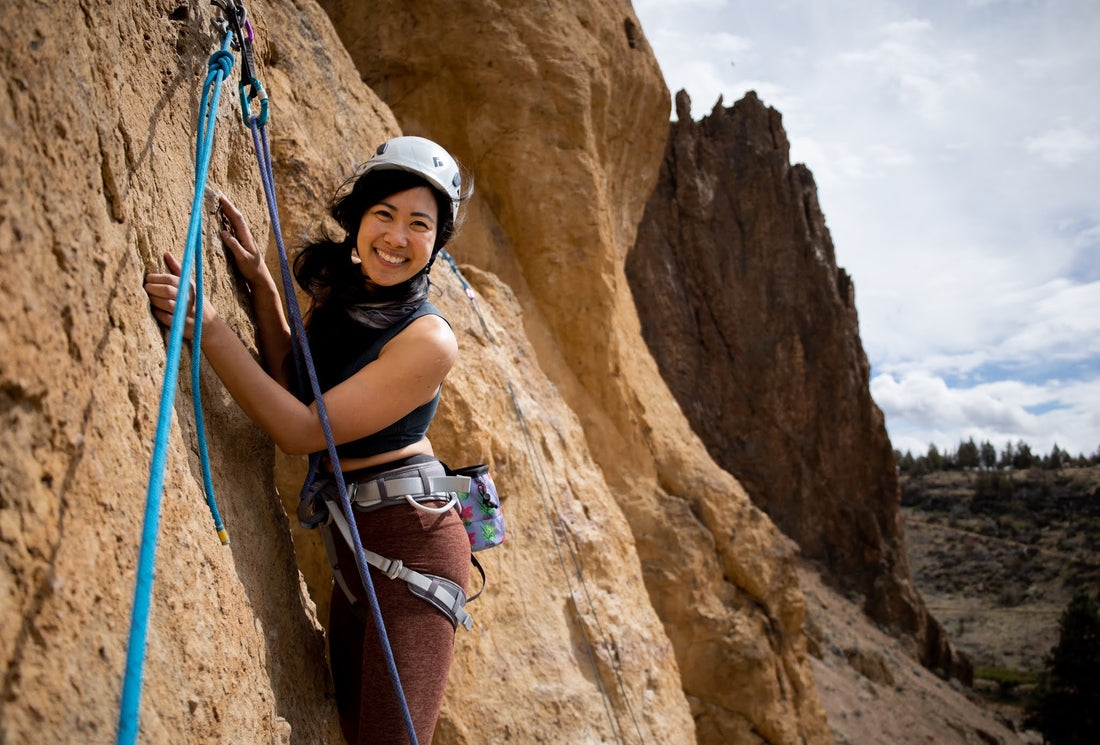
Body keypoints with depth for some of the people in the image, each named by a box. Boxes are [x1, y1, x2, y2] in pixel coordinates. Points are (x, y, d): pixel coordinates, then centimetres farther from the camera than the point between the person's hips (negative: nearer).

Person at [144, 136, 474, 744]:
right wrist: (261, 286, 4)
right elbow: (295, 389, 11)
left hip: (410, 542, -8)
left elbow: (303, 431, -20)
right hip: (352, 544, 8)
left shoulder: (427, 340, -19)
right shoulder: (334, 294, 5)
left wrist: (206, 326, -26)